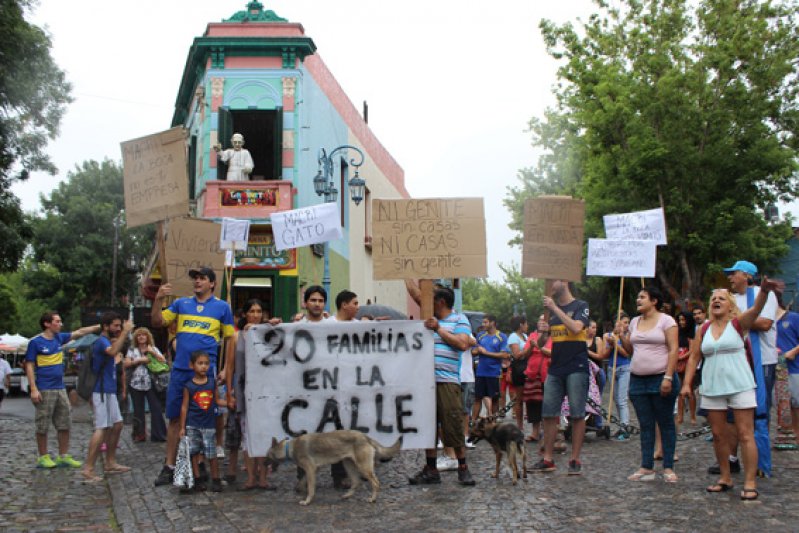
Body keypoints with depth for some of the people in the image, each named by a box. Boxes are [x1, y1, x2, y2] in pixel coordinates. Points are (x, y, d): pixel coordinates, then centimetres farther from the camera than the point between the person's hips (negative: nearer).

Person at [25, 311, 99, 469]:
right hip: (44, 390, -7)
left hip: (60, 388, 7)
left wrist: (100, 326, 2)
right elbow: (29, 366, -9)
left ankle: (63, 456, 16)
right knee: (43, 425, 2)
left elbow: (80, 332, 11)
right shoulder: (36, 342, -8)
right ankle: (43, 457, 12)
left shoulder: (59, 337, 9)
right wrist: (33, 389, -16)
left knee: (65, 424, 8)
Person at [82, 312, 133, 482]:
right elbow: (113, 351, -36)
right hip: (102, 391, -10)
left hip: (109, 391, 10)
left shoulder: (107, 341, 17)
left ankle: (110, 463, 23)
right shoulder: (101, 341, -13)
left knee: (116, 425, 15)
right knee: (102, 429, -14)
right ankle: (88, 470, -16)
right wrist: (125, 332, -36)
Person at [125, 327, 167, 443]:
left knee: (156, 409, -6)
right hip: (136, 384, 1)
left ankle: (158, 434, -1)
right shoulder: (132, 350, 9)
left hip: (151, 383, -1)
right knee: (138, 411, 5)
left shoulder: (153, 349, 9)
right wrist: (139, 360, -11)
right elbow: (126, 365, -1)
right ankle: (139, 435, 14)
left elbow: (164, 361, 0)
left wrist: (153, 353, -9)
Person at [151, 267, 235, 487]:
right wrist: (159, 299, -8)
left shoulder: (222, 307, 6)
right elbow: (157, 322, 7)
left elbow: (230, 339, 7)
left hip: (207, 373, -2)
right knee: (175, 418, 5)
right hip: (180, 370, 2)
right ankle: (169, 466, 13)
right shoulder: (181, 304, 12)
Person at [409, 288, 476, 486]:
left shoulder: (459, 319, 4)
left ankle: (462, 468, 8)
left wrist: (438, 329, -8)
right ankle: (430, 469, 14)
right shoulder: (430, 320, 19)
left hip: (447, 381, -6)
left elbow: (463, 344, -9)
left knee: (453, 425, -5)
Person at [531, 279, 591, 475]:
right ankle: (547, 459, 9)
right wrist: (543, 332, -5)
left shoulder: (580, 306, -1)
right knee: (549, 414, 3)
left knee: (577, 414, -2)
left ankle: (575, 460, 4)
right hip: (555, 369, 6)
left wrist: (555, 308, -16)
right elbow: (540, 344, 17)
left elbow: (576, 328, -21)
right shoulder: (551, 311, 16)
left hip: (576, 368, -6)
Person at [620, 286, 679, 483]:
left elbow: (673, 350, -11)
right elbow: (629, 349, 19)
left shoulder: (666, 320, -5)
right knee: (645, 425, 6)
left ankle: (668, 468, 6)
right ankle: (647, 468, 9)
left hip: (660, 379, -6)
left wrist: (668, 377, -19)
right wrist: (621, 336, -1)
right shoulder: (635, 322, 13)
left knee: (666, 423, 2)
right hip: (638, 379, 6)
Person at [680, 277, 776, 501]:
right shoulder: (705, 329, 9)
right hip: (712, 388, 4)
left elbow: (756, 309, -23)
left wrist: (764, 291, -43)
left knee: (745, 435, -5)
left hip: (740, 386, -4)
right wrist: (687, 383, 4)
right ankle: (725, 478, 20)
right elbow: (694, 357, 12)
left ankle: (750, 483, -3)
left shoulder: (738, 323, -2)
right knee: (718, 435, 9)